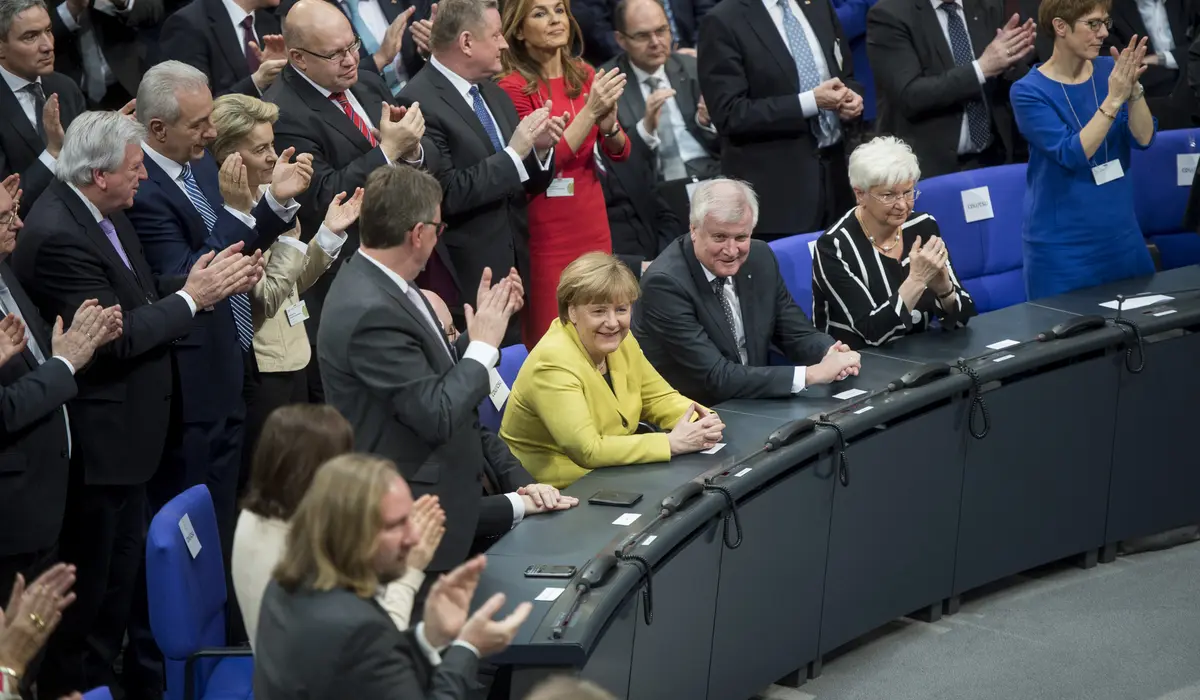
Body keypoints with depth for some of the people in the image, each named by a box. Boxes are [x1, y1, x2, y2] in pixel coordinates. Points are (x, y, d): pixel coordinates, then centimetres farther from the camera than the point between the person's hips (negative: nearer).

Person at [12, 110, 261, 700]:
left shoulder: (103, 213, 4)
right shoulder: (57, 236, -26)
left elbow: (137, 298, 9)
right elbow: (117, 338, -26)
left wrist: (204, 282, -5)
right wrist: (191, 297, -17)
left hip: (125, 429, 10)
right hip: (95, 440, -10)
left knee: (120, 569, 21)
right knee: (88, 581, 4)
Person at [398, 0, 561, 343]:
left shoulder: (493, 94, 12)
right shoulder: (419, 104, -14)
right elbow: (446, 194, -21)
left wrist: (538, 149, -4)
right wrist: (514, 153, -18)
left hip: (511, 266, 8)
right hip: (464, 278, -8)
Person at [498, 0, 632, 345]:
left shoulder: (585, 75, 6)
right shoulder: (513, 87, -11)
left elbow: (619, 151, 6)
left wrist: (607, 119, -16)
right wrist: (589, 111, -24)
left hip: (592, 221, 6)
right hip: (547, 231, -6)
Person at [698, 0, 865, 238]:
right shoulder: (724, 22, -9)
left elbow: (845, 77, 22)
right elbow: (730, 115, -15)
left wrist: (851, 97, -3)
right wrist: (810, 102, -19)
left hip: (834, 172, 6)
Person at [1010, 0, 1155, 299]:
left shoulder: (1108, 71, 0)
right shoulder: (1029, 91, -12)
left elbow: (1143, 139, -6)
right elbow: (1072, 154, -21)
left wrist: (1133, 88, -21)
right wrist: (1114, 98, -26)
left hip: (1121, 234, 5)